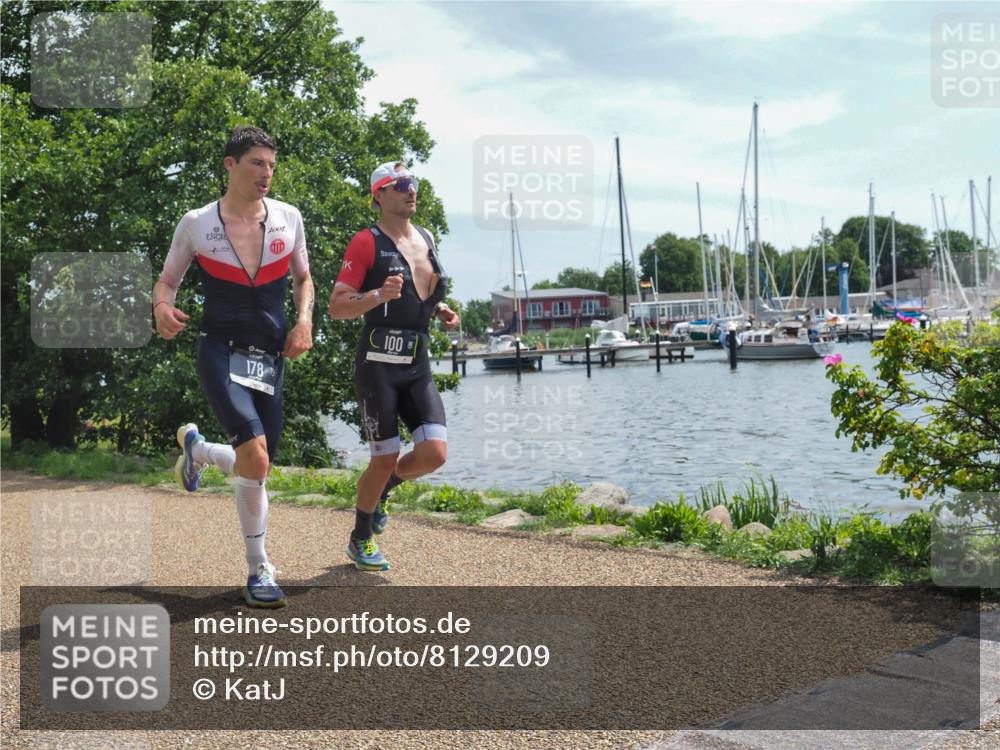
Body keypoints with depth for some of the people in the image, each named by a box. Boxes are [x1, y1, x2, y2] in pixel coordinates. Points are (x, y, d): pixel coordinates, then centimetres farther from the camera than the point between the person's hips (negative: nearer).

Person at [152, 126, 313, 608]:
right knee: (255, 457, -23)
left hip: (271, 357, 4)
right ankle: (259, 571, -5)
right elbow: (167, 280, 8)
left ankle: (196, 448, 44)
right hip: (221, 351, -4)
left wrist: (304, 319, -2)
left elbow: (302, 279, 17)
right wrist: (162, 306, -15)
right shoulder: (196, 223, -1)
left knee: (256, 466, 9)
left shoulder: (288, 218, 5)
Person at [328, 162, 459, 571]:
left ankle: (381, 491, 25)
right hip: (378, 365, -6)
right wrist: (378, 295, -27)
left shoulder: (425, 238, 13)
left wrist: (439, 309, 8)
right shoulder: (367, 242, -8)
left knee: (434, 453, -6)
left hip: (418, 365, 6)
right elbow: (336, 307, -11)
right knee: (385, 459, -2)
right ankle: (360, 541, 22)